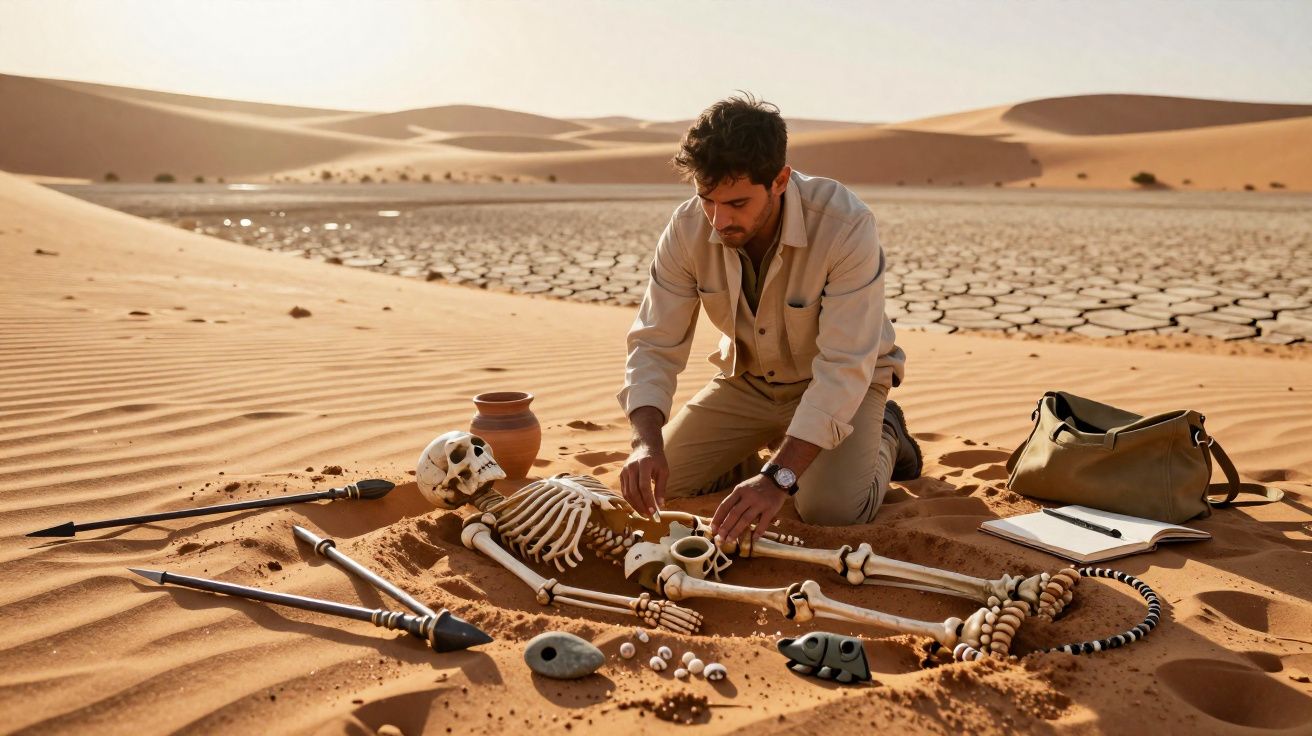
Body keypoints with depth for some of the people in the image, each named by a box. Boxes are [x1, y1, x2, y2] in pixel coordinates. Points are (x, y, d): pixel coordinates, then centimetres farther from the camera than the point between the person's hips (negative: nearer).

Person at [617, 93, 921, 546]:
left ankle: (883, 438, 9)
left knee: (832, 509, -26)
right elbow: (655, 344, -18)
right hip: (747, 378, 4)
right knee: (656, 481, -5)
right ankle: (767, 448, 21)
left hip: (837, 383, -4)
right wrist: (648, 442, -36)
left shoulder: (846, 225, -34)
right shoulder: (688, 228, -21)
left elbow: (844, 368, -36)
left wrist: (779, 478, -44)